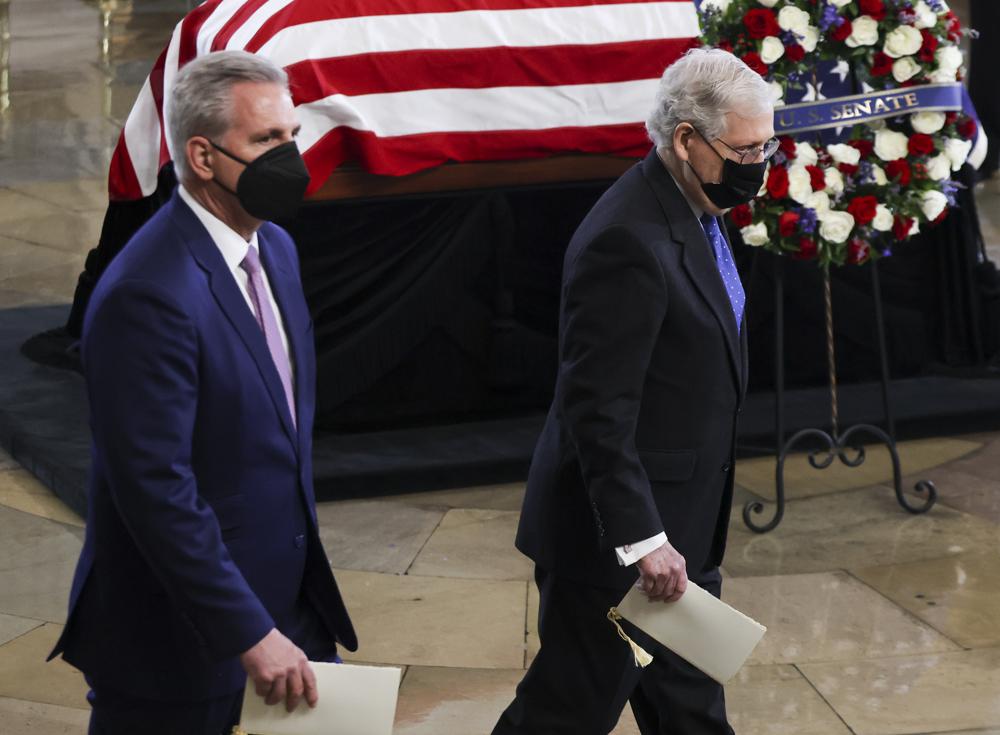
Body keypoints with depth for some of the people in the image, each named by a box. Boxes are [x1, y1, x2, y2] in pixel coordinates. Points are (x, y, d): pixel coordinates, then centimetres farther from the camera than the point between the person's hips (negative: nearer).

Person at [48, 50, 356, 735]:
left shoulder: (275, 248, 6)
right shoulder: (148, 293, -23)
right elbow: (154, 487, -25)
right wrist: (249, 633, -24)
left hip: (288, 601, 8)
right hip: (184, 640, -8)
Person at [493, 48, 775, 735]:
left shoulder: (691, 213, 6)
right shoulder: (630, 241, -25)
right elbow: (596, 411, -26)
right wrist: (640, 539, -26)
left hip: (682, 523, 10)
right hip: (616, 533, -10)